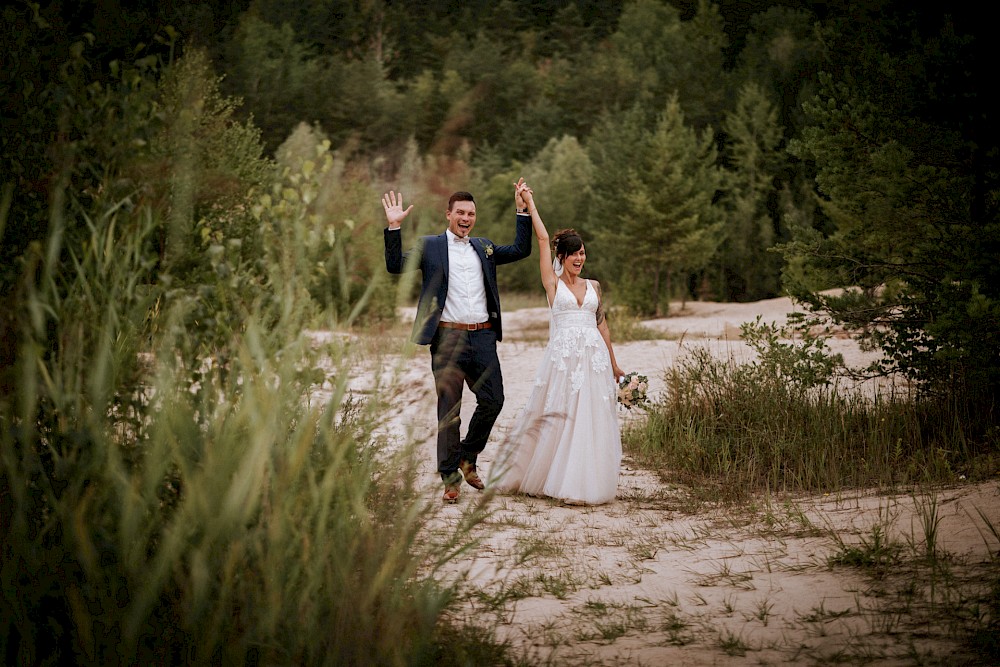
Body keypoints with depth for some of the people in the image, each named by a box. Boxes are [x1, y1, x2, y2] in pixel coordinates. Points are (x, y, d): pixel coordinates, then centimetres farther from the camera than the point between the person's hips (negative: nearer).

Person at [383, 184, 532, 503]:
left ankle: (467, 458, 23)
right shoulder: (430, 246, 5)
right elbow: (395, 265, -4)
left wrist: (523, 212, 10)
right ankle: (450, 478, 9)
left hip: (483, 338, 4)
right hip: (448, 338, -4)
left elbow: (521, 250, 17)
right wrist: (394, 227, -13)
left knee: (493, 400, 1)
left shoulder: (483, 247, 17)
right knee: (448, 410, 1)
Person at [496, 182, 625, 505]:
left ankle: (586, 483, 6)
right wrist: (530, 203, 2)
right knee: (557, 419, -3)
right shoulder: (553, 283, 5)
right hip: (563, 356, -3)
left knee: (592, 421, 0)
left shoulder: (593, 286, 15)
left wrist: (613, 362, 19)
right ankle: (540, 478, 10)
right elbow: (542, 239, 0)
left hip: (594, 358, 3)